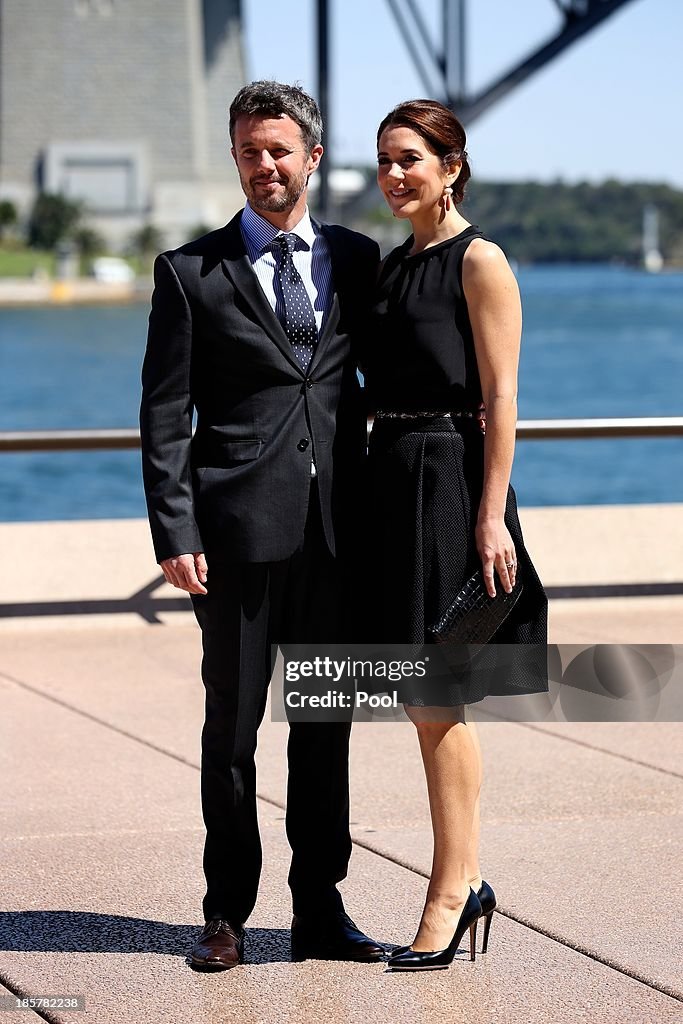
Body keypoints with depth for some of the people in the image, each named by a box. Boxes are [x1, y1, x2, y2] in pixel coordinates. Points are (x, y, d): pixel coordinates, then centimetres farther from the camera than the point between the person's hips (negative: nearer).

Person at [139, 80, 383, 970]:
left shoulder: (357, 260, 10)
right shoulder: (191, 272, 1)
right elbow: (165, 414, -2)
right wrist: (175, 532, -9)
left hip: (336, 528, 3)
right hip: (240, 528, -3)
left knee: (326, 724, 9)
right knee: (232, 728, 3)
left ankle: (321, 910, 18)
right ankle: (227, 914, 14)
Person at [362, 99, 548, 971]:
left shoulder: (478, 261, -8)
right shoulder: (393, 264, 16)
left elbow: (500, 397, -12)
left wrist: (492, 515, -18)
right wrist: (374, 497, 15)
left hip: (451, 481, -8)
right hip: (393, 482, 8)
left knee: (436, 700, -5)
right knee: (429, 702, 10)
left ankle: (448, 892, 2)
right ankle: (466, 880, 18)